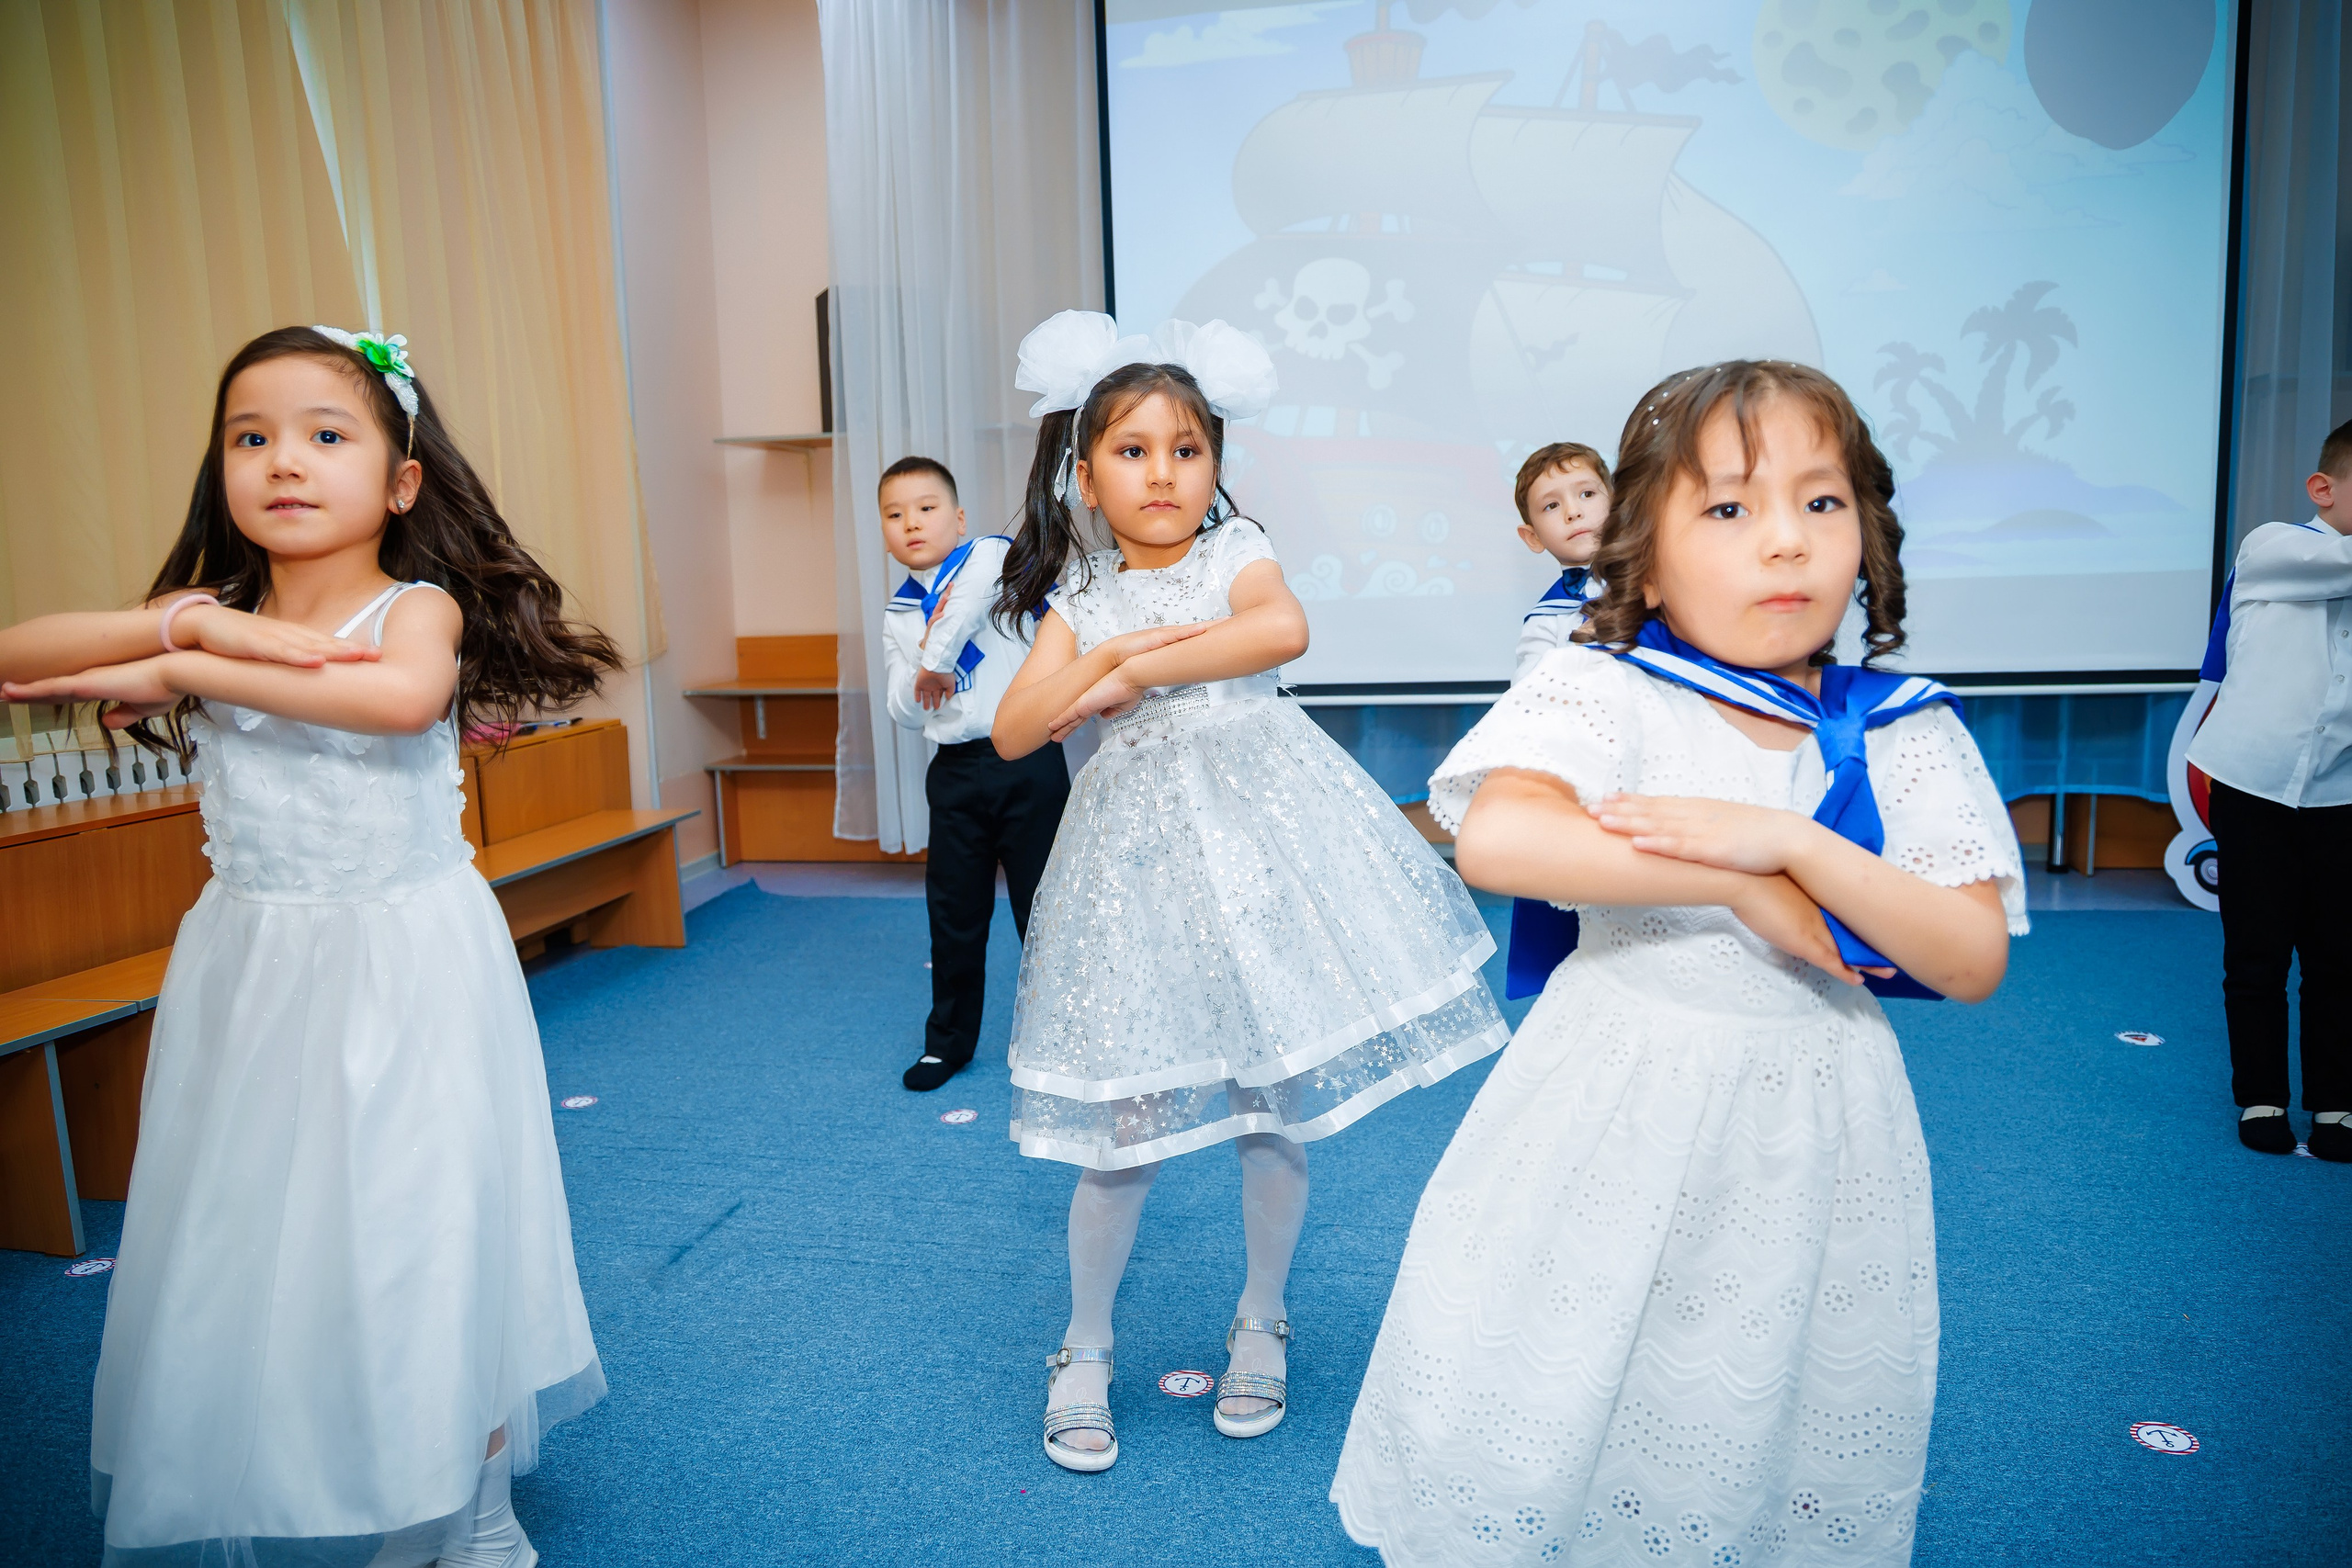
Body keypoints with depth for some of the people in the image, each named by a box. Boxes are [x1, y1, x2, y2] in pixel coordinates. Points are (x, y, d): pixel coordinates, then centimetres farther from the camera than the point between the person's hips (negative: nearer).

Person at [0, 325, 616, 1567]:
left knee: (423, 1242, 3)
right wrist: (183, 629, -20)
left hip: (408, 975, -3)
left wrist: (182, 667, -23)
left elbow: (405, 694, -30)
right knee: (256, 1237, 10)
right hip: (254, 978, 4)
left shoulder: (418, 608, -7)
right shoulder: (209, 620, 4)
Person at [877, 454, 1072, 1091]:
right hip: (955, 772, 4)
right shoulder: (899, 615, 9)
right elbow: (905, 712, 5)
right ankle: (948, 1041, 28)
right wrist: (923, 650, -10)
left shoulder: (993, 556, -2)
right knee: (954, 910, 12)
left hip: (1026, 759, -4)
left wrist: (936, 659, -16)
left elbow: (972, 594, -26)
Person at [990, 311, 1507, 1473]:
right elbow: (1013, 733, 1)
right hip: (1136, 845, 2)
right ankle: (1083, 1353, 23)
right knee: (1124, 1118, 2)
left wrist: (1132, 671, -19)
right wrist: (1107, 654, -11)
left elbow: (1284, 627, -23)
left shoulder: (1234, 552, 0)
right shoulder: (1080, 596, 10)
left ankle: (1260, 1324, 30)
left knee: (1276, 1097, 7)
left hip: (1254, 830, -2)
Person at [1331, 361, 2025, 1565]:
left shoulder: (1904, 735, 0)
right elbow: (1495, 841, -30)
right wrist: (1741, 886, -26)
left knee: (1774, 1447, 16)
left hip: (1815, 1136, 3)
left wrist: (1792, 843, -22)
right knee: (1538, 1439, 7)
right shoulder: (1605, 693, -11)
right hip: (1621, 1120, -2)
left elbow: (1974, 961, -7)